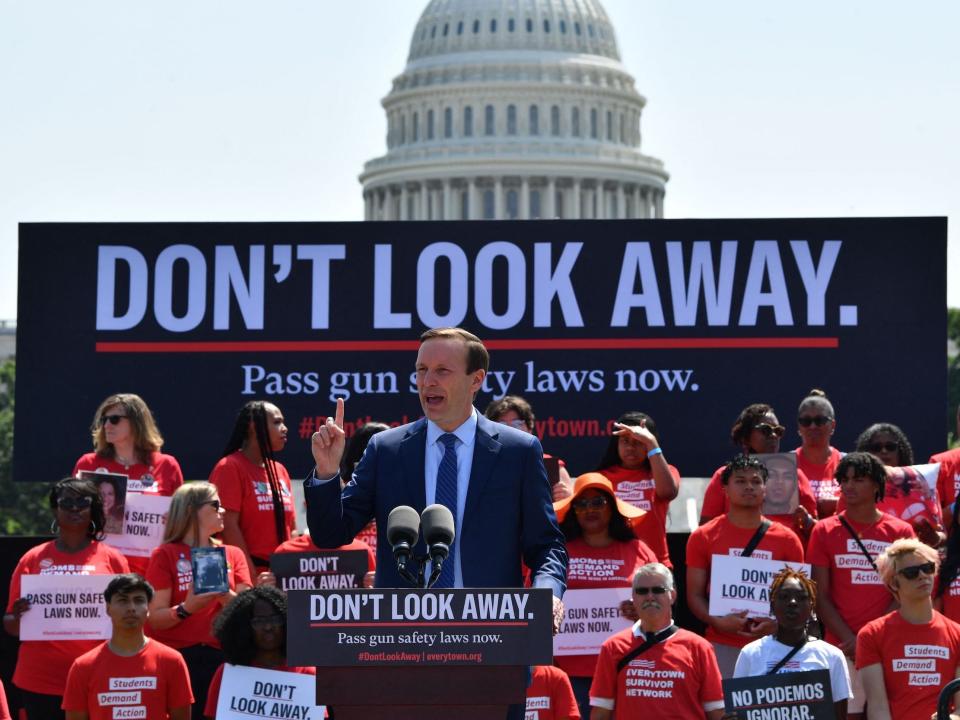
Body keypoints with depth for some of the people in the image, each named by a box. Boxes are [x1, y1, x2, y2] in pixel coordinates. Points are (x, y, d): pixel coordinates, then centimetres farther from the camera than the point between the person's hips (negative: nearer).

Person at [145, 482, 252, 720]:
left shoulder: (233, 555, 13)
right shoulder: (166, 555, 1)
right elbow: (155, 619, -5)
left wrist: (225, 595, -17)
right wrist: (187, 608, -23)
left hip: (222, 657, 3)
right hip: (177, 656, -3)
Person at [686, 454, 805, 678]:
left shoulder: (786, 540, 7)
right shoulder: (703, 537, 6)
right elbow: (695, 595, 5)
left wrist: (776, 623, -11)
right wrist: (718, 622, -14)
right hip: (721, 647, -1)